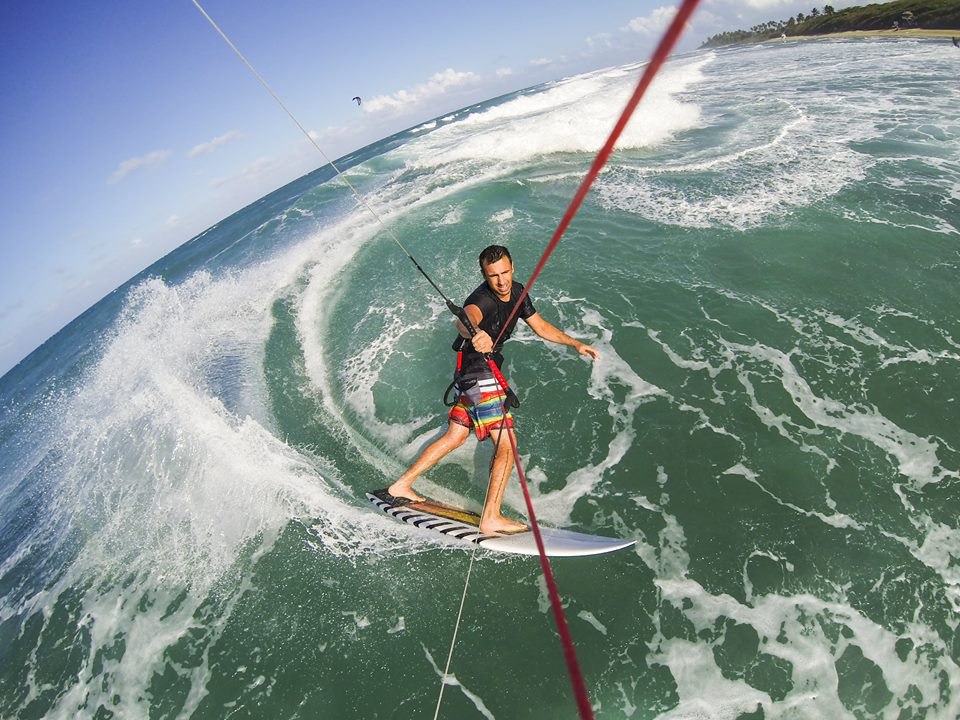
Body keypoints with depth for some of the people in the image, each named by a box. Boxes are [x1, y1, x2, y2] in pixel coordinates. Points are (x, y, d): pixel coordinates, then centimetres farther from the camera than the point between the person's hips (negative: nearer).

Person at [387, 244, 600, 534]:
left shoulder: (517, 292, 1)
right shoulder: (482, 299, -25)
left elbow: (541, 327, 13)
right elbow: (465, 317, -50)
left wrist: (576, 343, 12)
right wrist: (475, 332, -72)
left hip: (482, 371, 9)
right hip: (479, 372, -9)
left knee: (455, 437, 18)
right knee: (506, 445, -8)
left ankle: (402, 485, 31)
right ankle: (490, 518, 4)